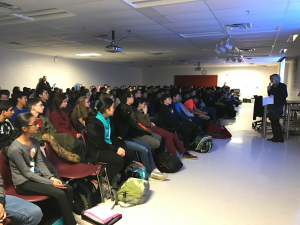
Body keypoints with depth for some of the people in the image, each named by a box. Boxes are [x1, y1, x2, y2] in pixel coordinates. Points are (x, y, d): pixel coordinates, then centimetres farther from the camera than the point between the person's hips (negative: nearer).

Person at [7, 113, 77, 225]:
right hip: (24, 182, -7)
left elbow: (40, 163, 5)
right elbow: (26, 173, -19)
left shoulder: (35, 142, 1)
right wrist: (50, 182, -21)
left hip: (37, 176, 7)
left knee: (68, 189, -10)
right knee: (59, 193, -22)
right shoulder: (15, 149, -22)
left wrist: (51, 177, -10)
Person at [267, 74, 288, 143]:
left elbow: (285, 95, -14)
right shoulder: (272, 87, 14)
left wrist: (274, 96, -20)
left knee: (276, 122, -9)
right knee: (273, 122, 7)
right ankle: (275, 136, 14)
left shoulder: (282, 86, -5)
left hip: (278, 106, -7)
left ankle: (280, 138, 0)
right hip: (272, 106, 7)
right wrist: (269, 90, 1)